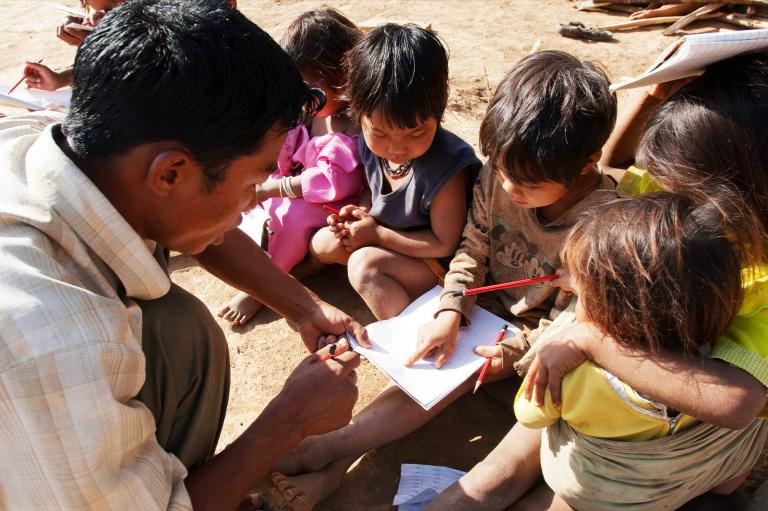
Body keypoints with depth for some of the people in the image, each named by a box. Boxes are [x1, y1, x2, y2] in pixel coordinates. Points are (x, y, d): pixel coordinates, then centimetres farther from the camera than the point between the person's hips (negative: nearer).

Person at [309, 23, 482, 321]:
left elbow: (446, 243, -24)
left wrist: (377, 234, -21)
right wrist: (360, 212, -13)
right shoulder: (371, 144, -13)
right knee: (325, 242, 0)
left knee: (365, 263, -26)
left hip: (436, 262, -7)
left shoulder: (446, 170, -33)